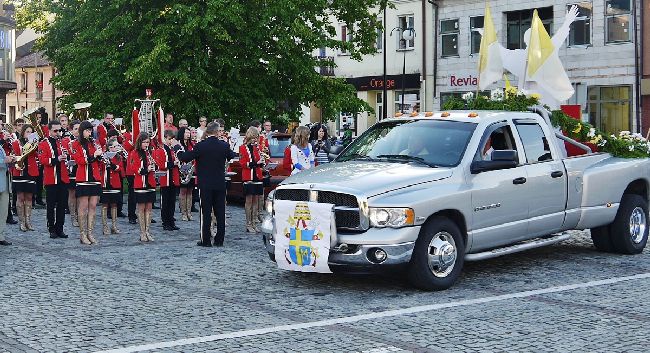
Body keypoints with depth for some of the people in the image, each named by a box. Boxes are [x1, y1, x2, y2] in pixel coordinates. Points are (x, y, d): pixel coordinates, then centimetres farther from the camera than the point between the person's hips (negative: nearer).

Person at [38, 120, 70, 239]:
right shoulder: (43, 144, -2)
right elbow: (42, 160, -13)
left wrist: (67, 155, -11)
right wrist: (57, 159, -24)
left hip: (63, 179, 4)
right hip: (50, 179, -4)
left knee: (62, 205, 7)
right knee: (51, 206, 3)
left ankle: (60, 228, 14)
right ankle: (52, 229, 10)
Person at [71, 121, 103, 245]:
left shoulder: (94, 143, 14)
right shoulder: (76, 144, 0)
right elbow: (79, 160, -9)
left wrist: (100, 155, -4)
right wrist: (93, 156, -17)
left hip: (95, 179, 5)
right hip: (83, 179, -5)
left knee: (93, 206, 4)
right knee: (83, 206, -4)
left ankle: (90, 233, 8)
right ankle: (82, 234, 1)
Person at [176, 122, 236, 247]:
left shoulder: (200, 146, -12)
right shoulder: (224, 146, -3)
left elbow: (184, 157, -9)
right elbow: (232, 156, 17)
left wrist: (177, 148, 7)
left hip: (205, 184, -3)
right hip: (220, 184, 3)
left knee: (206, 213, 2)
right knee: (220, 212, 8)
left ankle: (205, 240, 3)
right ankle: (219, 240, 11)